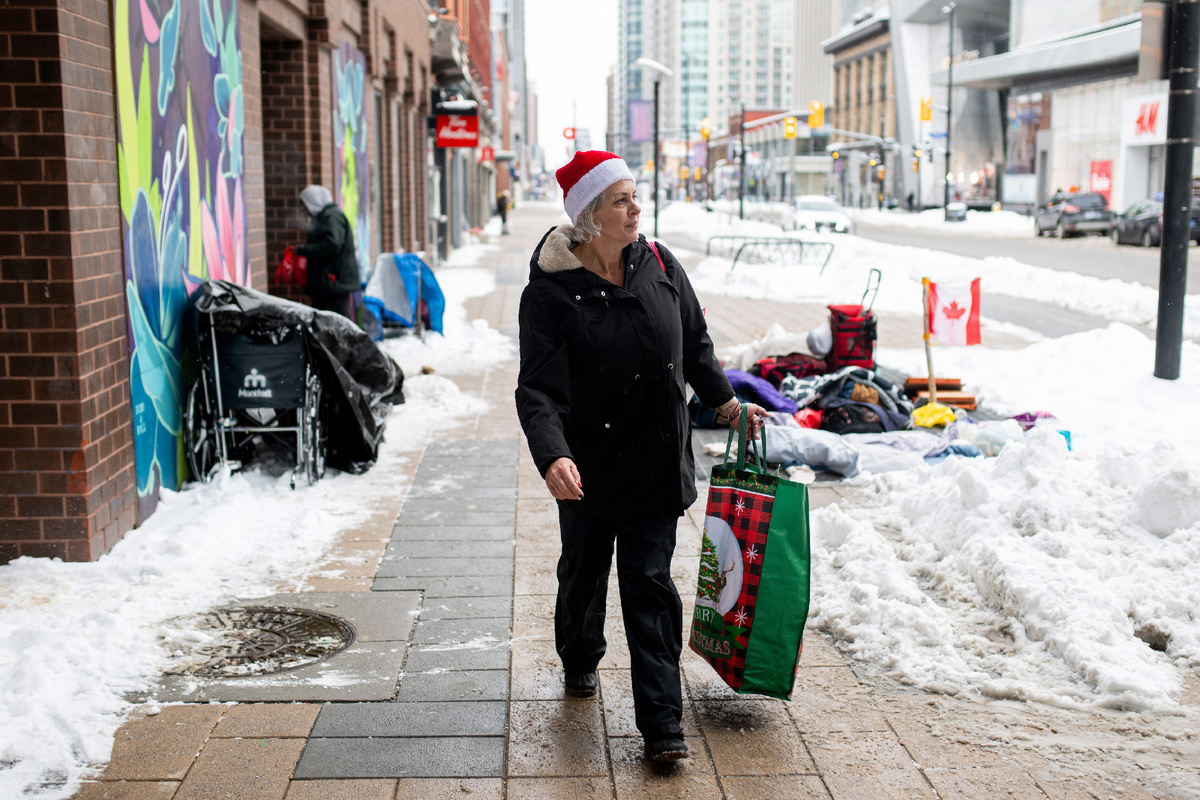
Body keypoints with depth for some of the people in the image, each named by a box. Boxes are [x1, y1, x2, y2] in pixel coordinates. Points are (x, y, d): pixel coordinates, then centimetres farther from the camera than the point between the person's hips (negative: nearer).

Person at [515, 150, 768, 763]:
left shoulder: (659, 266, -2)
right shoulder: (551, 291, -15)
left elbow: (694, 344, 15)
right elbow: (539, 389, -23)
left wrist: (725, 401, 22)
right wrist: (552, 456, -39)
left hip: (657, 461, 2)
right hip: (588, 465, -2)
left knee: (650, 582, 1)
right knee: (583, 572, 17)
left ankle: (661, 723, 5)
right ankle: (579, 662, 47)